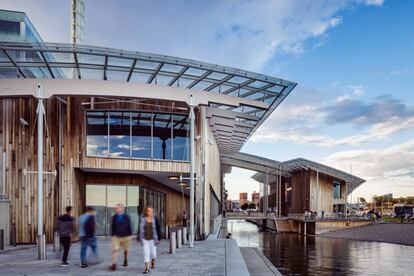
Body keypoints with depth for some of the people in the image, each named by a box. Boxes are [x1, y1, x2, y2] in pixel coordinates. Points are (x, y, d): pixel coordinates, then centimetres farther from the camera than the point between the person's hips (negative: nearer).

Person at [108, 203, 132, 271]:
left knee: (126, 250, 15)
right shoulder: (114, 217, 0)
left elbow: (129, 226, -4)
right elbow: (113, 227, 5)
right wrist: (112, 235, 1)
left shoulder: (126, 217, -7)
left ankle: (125, 261, 37)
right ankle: (114, 265, -13)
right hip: (116, 236, 1)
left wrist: (129, 235, -6)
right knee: (115, 250, -12)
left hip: (125, 236, -1)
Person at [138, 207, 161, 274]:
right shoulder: (142, 219, -5)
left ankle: (153, 261, 40)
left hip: (152, 238, 1)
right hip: (145, 239, -1)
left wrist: (158, 238, -1)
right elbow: (140, 229, 2)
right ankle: (147, 268, 1)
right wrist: (139, 238, 5)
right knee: (146, 253, -4)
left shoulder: (154, 219, -4)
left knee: (153, 252, 8)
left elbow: (157, 229, 0)